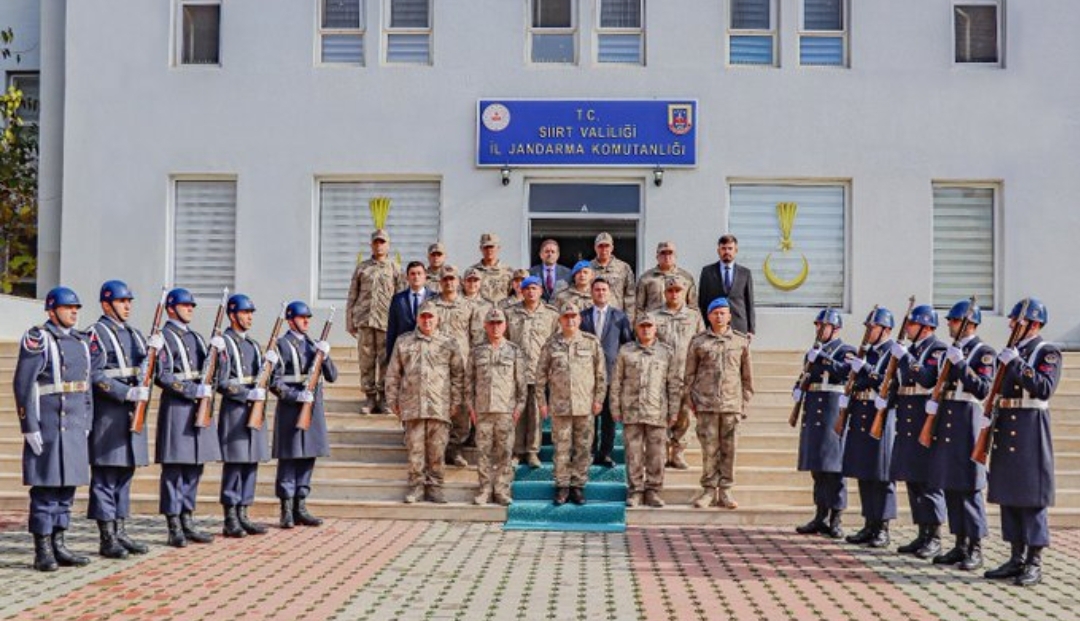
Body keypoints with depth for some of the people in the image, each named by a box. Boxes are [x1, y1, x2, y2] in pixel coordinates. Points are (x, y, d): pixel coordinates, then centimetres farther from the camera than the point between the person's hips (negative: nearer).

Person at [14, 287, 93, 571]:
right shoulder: (37, 339, -8)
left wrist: (86, 425, 15)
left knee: (66, 487, 10)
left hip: (74, 427, 7)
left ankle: (58, 546, 19)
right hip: (48, 426, -7)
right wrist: (29, 428, -16)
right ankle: (42, 552, 4)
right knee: (46, 487, -3)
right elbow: (22, 385, -12)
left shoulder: (80, 341, 15)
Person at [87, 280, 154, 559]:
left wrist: (155, 350, -5)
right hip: (108, 415, -8)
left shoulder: (133, 334, 17)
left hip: (132, 413, 8)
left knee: (124, 475, 12)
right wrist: (129, 393, -22)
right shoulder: (98, 334, -7)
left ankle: (120, 533, 20)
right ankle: (107, 539, 2)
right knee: (105, 478, -3)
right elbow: (95, 375, -15)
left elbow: (149, 369, 15)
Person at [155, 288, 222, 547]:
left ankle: (187, 521, 17)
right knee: (174, 468, -3)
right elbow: (162, 376, -14)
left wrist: (217, 351, -1)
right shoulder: (164, 337, -5)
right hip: (177, 407, -8)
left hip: (200, 408, 8)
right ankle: (174, 528, 1)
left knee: (194, 467, 10)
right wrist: (195, 390, -18)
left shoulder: (196, 337, 19)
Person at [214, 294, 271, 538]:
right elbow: (221, 383, -13)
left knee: (251, 464, 9)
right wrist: (248, 394, -21)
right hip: (234, 411, -8)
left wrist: (270, 364, 0)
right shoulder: (225, 344, -7)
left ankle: (242, 516, 16)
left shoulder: (253, 344, 17)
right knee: (234, 465, -4)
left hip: (254, 410, 8)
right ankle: (230, 521, 2)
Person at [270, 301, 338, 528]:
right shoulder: (282, 345, -4)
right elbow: (274, 382, -10)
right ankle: (287, 511, 3)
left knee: (308, 458, 9)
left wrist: (324, 356, -6)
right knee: (289, 459, -2)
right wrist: (296, 396, -20)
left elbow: (332, 376, 10)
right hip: (291, 410, -6)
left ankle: (300, 508, 16)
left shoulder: (314, 344, 15)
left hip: (314, 409, 6)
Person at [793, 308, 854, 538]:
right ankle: (821, 517, 19)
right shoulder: (813, 351, 19)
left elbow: (845, 371, -21)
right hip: (813, 413, 7)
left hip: (833, 413, -7)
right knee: (816, 466, 11)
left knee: (833, 466, -7)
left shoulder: (846, 351, -2)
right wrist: (797, 390, 6)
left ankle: (835, 520, -2)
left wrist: (821, 357, -24)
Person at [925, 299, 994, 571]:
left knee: (969, 488, -5)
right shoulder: (951, 351, 16)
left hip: (968, 423, -8)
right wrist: (933, 401, 6)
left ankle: (975, 549, 2)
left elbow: (983, 390, -17)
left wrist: (960, 363, -22)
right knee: (950, 487, 9)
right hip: (946, 421, 8)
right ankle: (960, 545, 17)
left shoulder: (984, 352, -6)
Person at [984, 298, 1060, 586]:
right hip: (1006, 429, 7)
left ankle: (1034, 564, 2)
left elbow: (1045, 388, -21)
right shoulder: (1012, 351, 16)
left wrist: (1016, 364, -23)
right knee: (1008, 496, 9)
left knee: (1031, 497, -4)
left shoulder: (1048, 352, -5)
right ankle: (1016, 558, 16)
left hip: (1030, 431, -7)